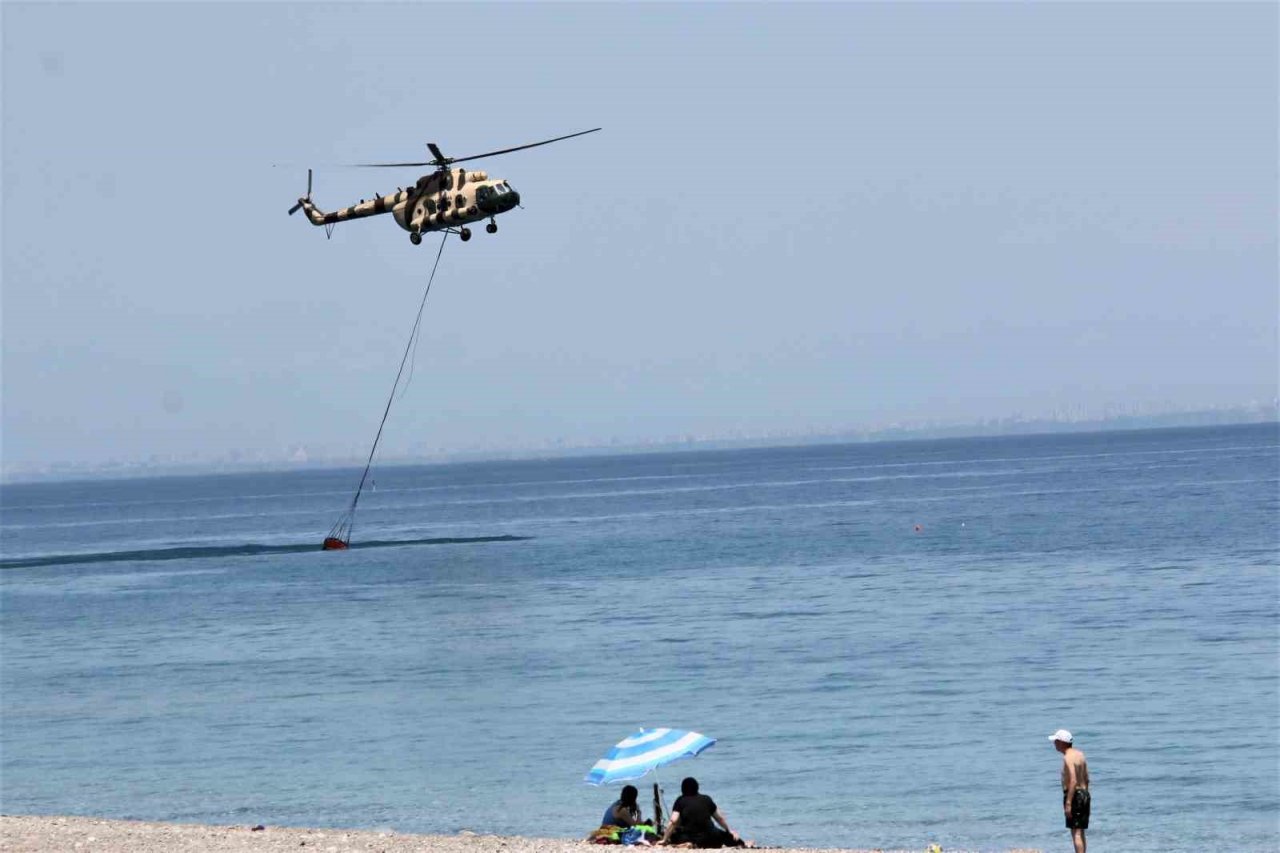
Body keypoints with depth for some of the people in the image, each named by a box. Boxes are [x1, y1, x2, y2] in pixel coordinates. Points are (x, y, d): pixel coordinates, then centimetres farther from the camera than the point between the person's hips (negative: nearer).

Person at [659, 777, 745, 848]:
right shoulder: (707, 799, 14)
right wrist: (729, 831, 39)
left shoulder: (680, 801, 5)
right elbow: (720, 818, 23)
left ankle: (687, 844, -12)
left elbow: (673, 821, -6)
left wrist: (664, 840, -2)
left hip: (689, 837, -2)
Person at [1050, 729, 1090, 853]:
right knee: (1080, 833, 14)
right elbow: (1086, 779, 17)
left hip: (1074, 795, -9)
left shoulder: (1068, 758, -15)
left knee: (1076, 833, -8)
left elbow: (1073, 781, -24)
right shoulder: (1080, 754, 13)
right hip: (1084, 793, 9)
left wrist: (1068, 803, -25)